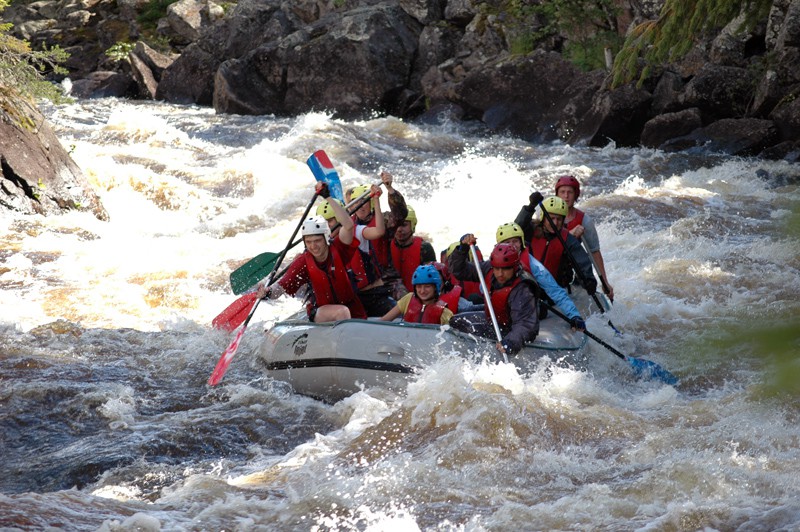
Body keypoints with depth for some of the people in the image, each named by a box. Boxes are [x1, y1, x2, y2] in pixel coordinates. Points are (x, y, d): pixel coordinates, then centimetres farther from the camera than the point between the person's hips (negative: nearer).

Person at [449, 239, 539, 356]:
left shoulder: (522, 291, -31)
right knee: (455, 322, 11)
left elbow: (524, 324, -40)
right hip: (491, 321, 9)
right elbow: (459, 271, 1)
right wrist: (462, 248, -16)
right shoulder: (489, 270, -9)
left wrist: (511, 342, -58)